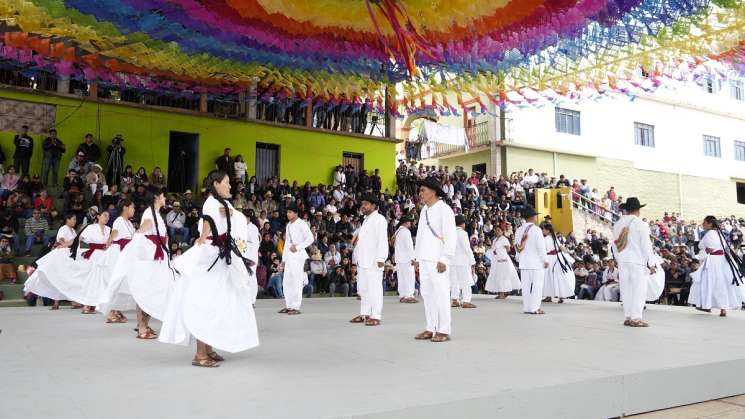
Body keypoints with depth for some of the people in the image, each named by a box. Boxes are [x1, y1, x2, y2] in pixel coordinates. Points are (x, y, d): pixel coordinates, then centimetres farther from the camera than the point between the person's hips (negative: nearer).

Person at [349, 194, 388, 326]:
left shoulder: (379, 219, -8)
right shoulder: (366, 220, 22)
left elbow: (382, 240, -16)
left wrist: (381, 258, -22)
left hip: (373, 260, -10)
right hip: (363, 260, 10)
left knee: (374, 288, -8)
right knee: (362, 288, 13)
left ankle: (376, 317, -6)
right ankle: (364, 314, 21)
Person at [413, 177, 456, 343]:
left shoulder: (444, 210, -7)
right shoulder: (424, 211, 17)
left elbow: (450, 237, -12)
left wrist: (444, 259, -16)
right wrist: (418, 257, 16)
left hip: (438, 260, -8)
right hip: (424, 259, 8)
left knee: (441, 294, -5)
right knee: (426, 293, 9)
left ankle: (443, 331, 1)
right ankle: (431, 329, 16)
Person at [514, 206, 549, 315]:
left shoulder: (519, 230, 7)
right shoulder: (536, 229, -12)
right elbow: (541, 246, -12)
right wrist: (545, 260, -5)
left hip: (524, 262, 6)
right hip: (536, 262, -6)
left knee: (526, 285, 9)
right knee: (537, 285, -1)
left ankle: (526, 308, 12)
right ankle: (534, 308, -3)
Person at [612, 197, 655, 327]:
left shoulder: (617, 225, 8)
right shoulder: (641, 225, -9)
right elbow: (646, 245, -9)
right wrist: (650, 264, -3)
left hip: (622, 261, 6)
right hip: (638, 261, -5)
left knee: (626, 289, 8)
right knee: (639, 290, -2)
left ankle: (627, 317, 10)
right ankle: (636, 318, -4)